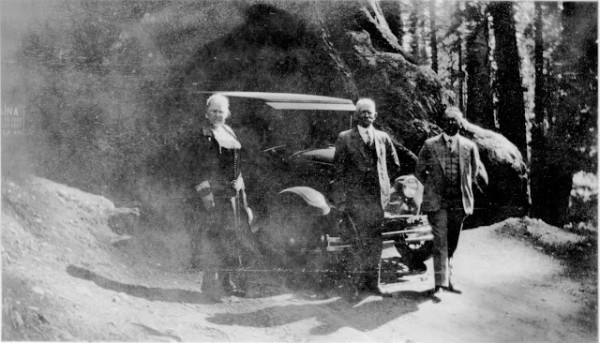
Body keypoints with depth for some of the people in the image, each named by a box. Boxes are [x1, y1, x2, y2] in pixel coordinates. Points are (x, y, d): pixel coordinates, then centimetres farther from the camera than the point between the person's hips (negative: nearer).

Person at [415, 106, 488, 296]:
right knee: (440, 241, -11)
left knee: (451, 243, 12)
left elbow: (477, 174, 14)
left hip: (460, 202, 3)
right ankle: (440, 282, -12)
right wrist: (431, 187, 7)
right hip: (437, 202, -2)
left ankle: (447, 279, 25)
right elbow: (420, 171, 11)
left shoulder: (469, 147, 4)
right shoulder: (430, 145, 1)